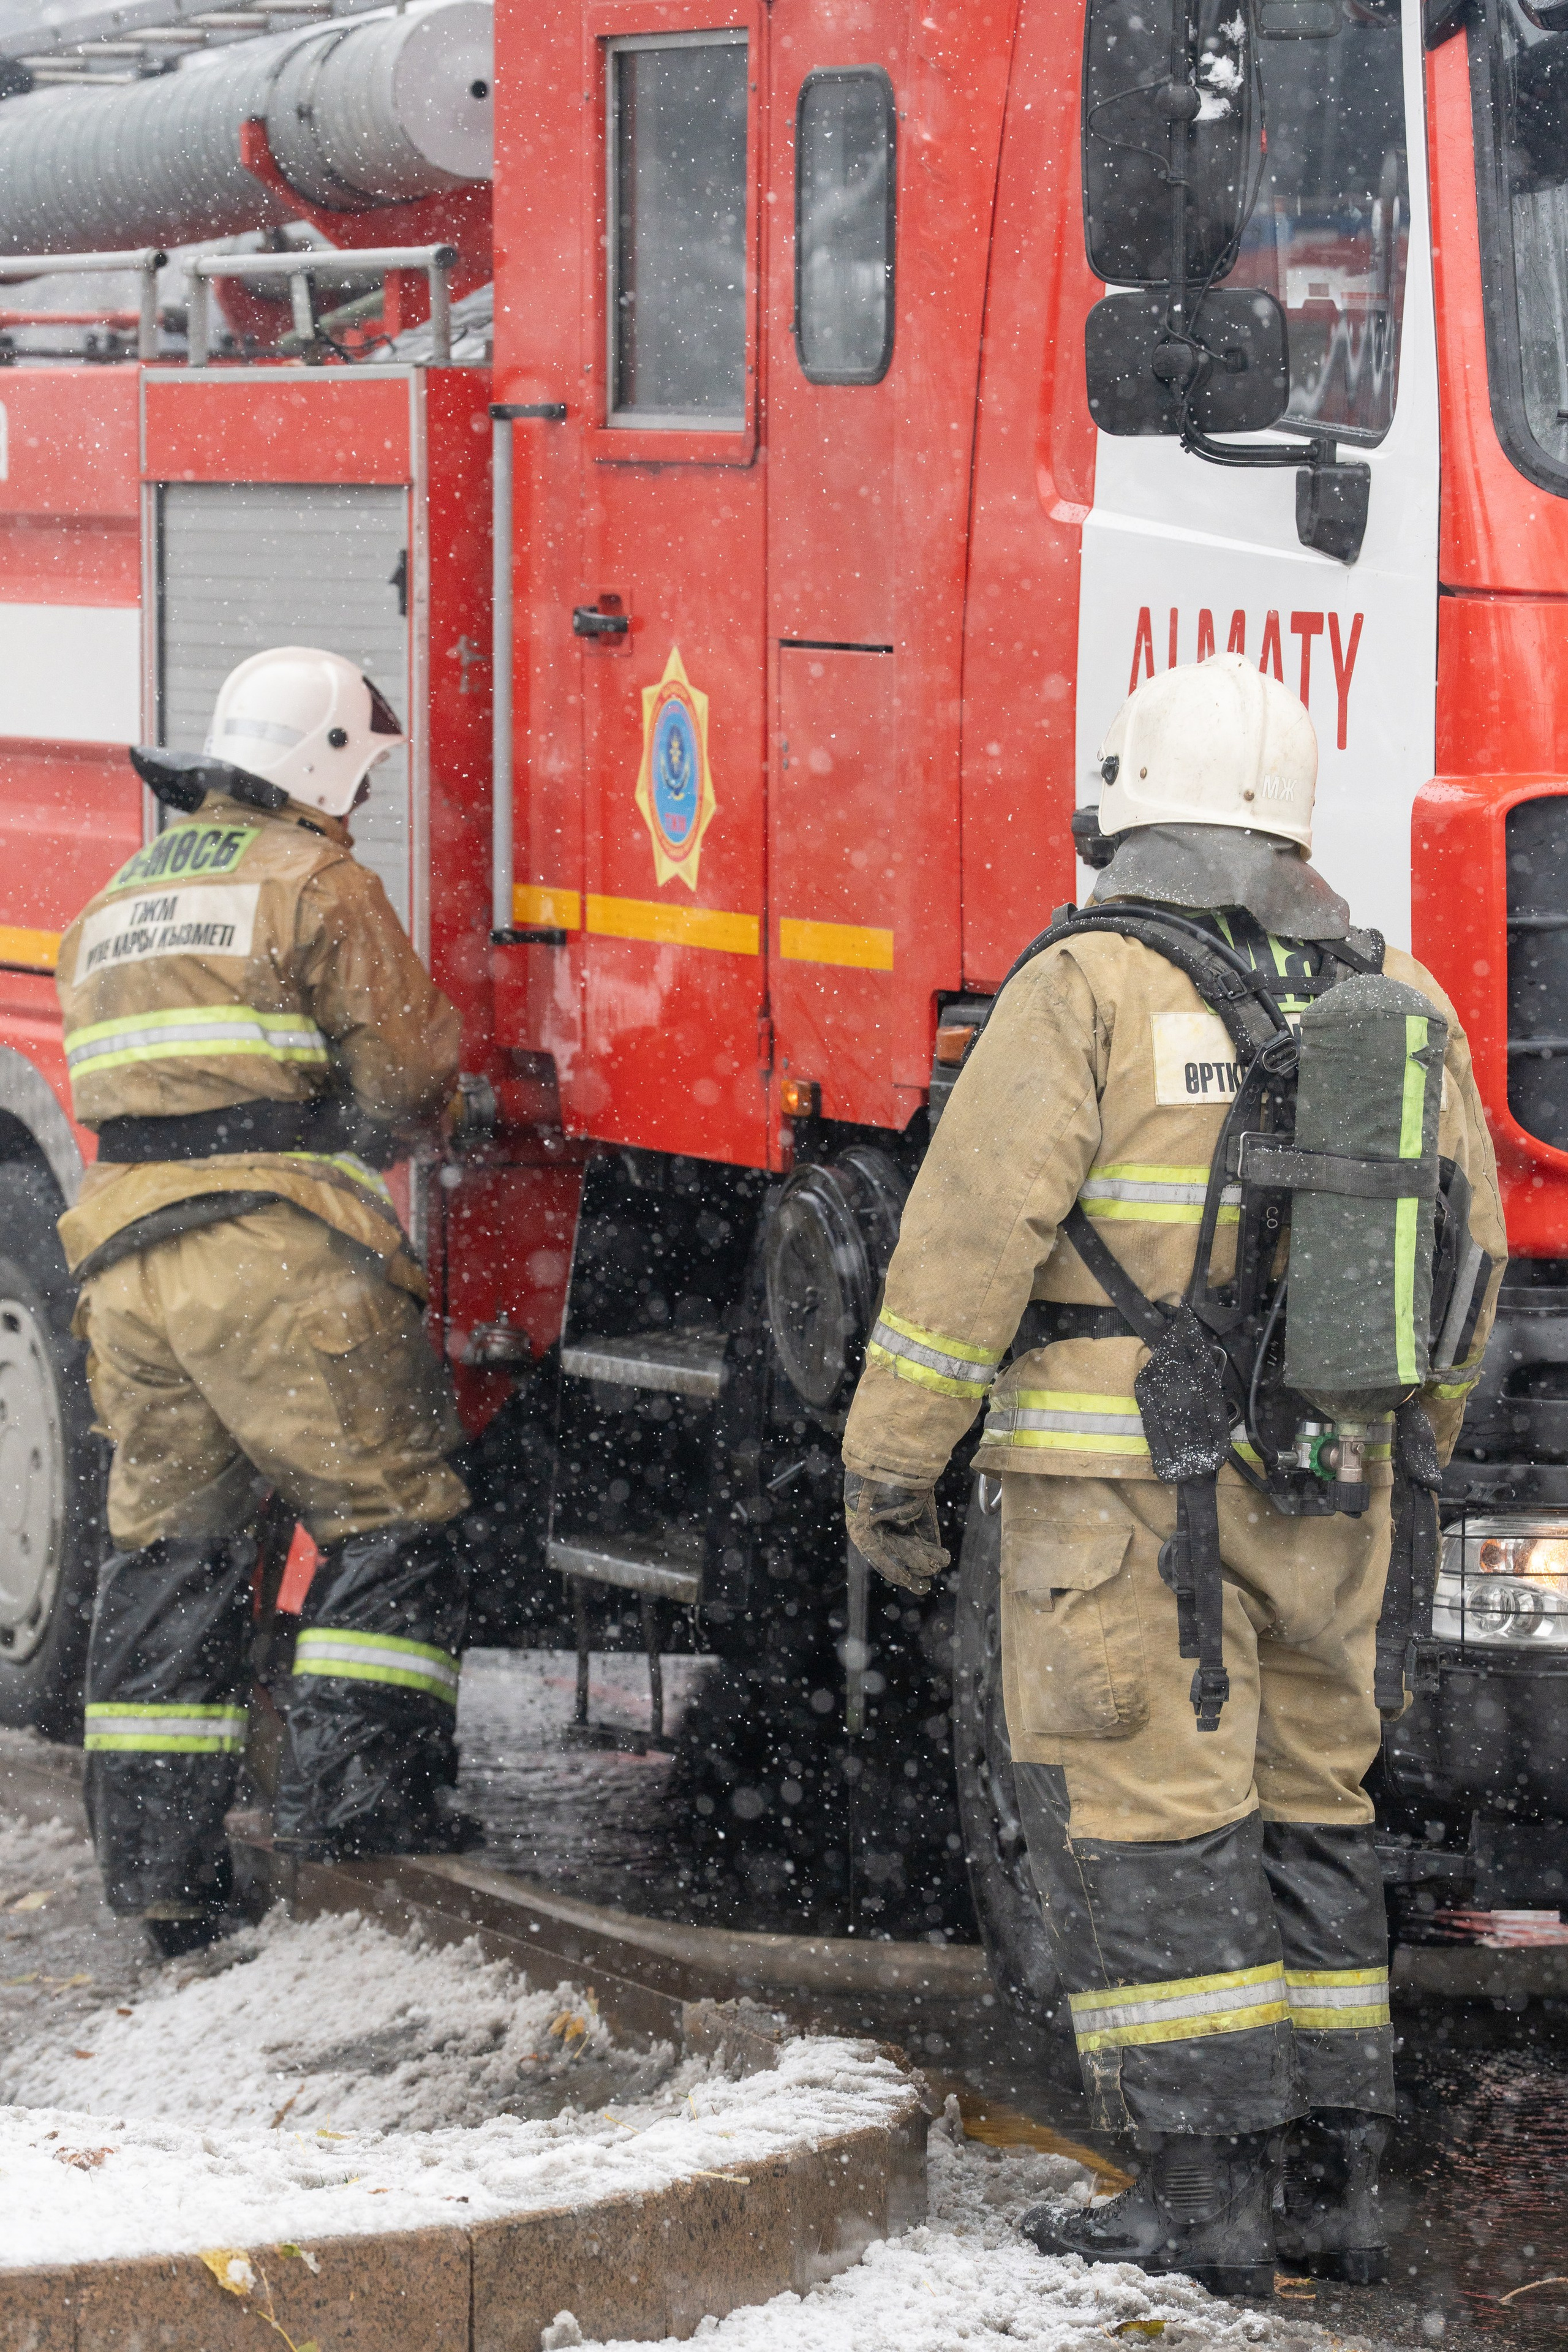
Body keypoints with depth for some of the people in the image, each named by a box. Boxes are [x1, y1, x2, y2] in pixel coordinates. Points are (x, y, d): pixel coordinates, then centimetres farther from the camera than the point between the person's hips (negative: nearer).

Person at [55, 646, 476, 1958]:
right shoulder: (316, 887, -1)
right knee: (388, 1511, 1)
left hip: (126, 1260, 7)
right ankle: (359, 1786, -9)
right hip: (278, 1257, -7)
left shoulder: (114, 910, 23)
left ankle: (160, 1865, 8)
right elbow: (405, 1071, -2)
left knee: (169, 1545, 10)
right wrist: (358, 1135, 20)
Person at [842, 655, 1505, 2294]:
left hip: (1122, 1490, -5)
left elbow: (970, 1241, -12)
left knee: (1144, 1827, -1)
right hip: (1323, 1496, 6)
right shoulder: (1396, 1003, 8)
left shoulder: (1089, 990, -9)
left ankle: (1200, 2194, -2)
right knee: (1304, 1819, 15)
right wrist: (1396, 1467, 24)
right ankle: (1331, 2184, 16)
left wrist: (889, 1465, -5)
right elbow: (1467, 1263, 14)